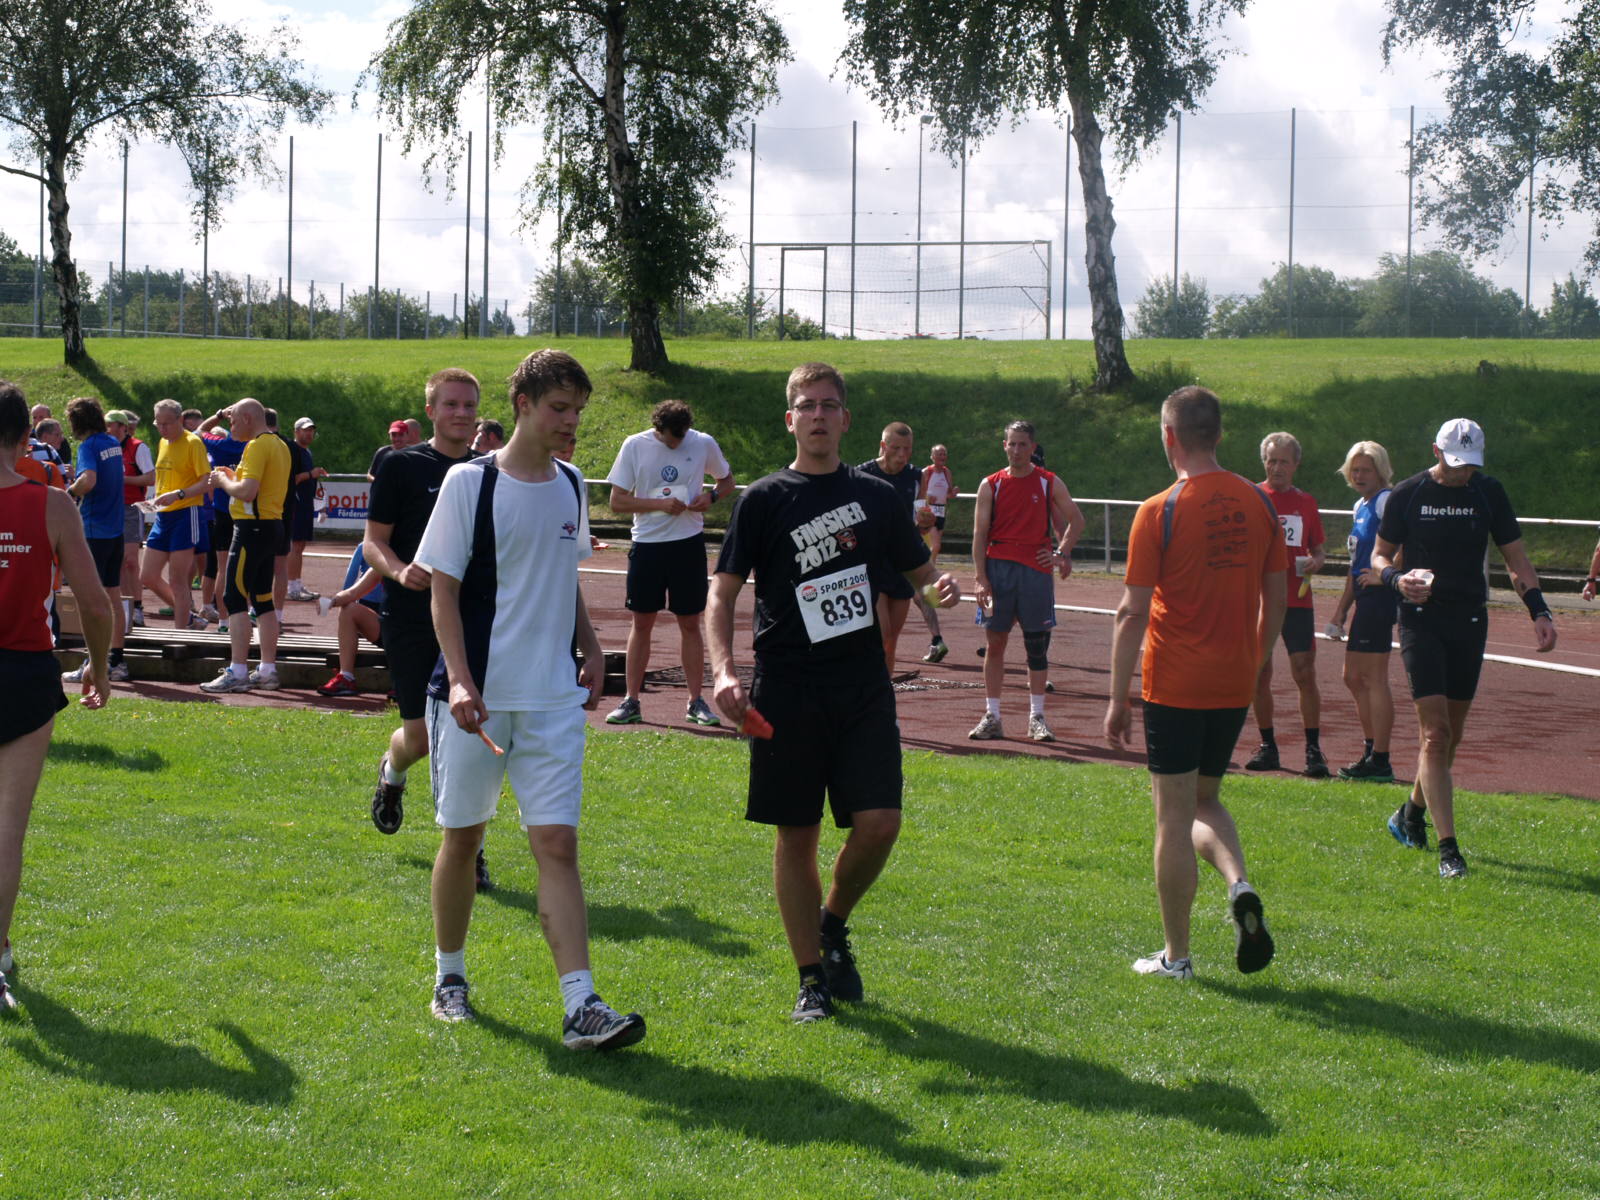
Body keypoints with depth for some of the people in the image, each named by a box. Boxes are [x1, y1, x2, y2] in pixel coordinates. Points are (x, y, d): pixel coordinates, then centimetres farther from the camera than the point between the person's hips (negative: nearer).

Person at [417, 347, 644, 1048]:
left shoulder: (570, 487, 10)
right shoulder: (470, 482, -6)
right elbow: (443, 589, -8)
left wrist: (590, 650, 14)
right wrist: (460, 681, -17)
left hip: (553, 699, 3)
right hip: (475, 698, -3)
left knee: (557, 843, -5)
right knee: (462, 835, 9)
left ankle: (580, 1005, -11)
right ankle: (449, 977, 28)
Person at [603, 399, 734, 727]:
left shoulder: (704, 444, 0)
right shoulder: (634, 446, -3)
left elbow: (727, 480, 16)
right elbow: (617, 501, -4)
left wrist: (711, 496, -6)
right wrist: (661, 504, -15)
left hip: (689, 543, 0)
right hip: (646, 544, 0)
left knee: (690, 623, 4)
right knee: (641, 623, 4)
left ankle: (696, 702, 11)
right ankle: (631, 702, 11)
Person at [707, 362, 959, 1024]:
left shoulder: (876, 496, 10)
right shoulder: (763, 500, 2)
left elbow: (918, 571, 21)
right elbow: (721, 593, -1)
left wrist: (940, 588, -4)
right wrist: (723, 671, -16)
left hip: (865, 684, 2)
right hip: (787, 690, -2)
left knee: (879, 822, -8)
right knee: (797, 835, 2)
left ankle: (834, 922, 21)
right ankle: (813, 975, 15)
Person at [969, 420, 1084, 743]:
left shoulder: (1049, 483, 5)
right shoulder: (990, 486, 5)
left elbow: (1076, 520, 12)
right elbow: (979, 534, 2)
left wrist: (1062, 554, 1)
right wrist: (981, 579, -6)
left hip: (1036, 570, 0)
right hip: (998, 568, 0)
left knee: (1037, 644, 2)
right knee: (994, 642, 1)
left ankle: (1037, 718, 8)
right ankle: (992, 716, 7)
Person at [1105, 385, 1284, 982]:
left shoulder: (1159, 511, -12)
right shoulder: (1259, 503, 3)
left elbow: (1133, 613, -11)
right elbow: (1276, 600, 9)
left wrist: (1117, 697, -5)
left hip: (1175, 686, -5)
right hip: (1235, 685, 5)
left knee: (1174, 816, 3)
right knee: (1205, 798, 22)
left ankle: (1176, 956, 10)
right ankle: (1240, 886, -5)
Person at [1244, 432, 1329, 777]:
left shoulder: (1306, 503, 11)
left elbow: (1318, 549, 18)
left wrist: (1314, 563, -4)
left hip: (1297, 601, 1)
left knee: (1305, 673, -7)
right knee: (1260, 674, 3)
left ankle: (1313, 749, -2)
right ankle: (1267, 746, 14)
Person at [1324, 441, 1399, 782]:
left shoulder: (1386, 501, -10)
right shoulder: (1360, 507, 19)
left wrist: (1384, 574, -20)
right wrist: (1341, 609, 22)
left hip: (1380, 597, -10)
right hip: (1366, 600, 10)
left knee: (1373, 678, -8)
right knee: (1354, 677, 14)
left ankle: (1380, 762, -4)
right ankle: (1371, 752, 22)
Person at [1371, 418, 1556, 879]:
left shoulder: (1488, 492, 4)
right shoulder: (1407, 494, -2)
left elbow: (1516, 559, 8)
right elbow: (1380, 554, 6)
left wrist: (1539, 611, -5)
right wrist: (1397, 578, -16)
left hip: (1470, 620, 4)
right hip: (1422, 619, -3)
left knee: (1450, 733, 10)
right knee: (1435, 731, -13)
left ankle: (1412, 813, 34)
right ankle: (1448, 848, -16)